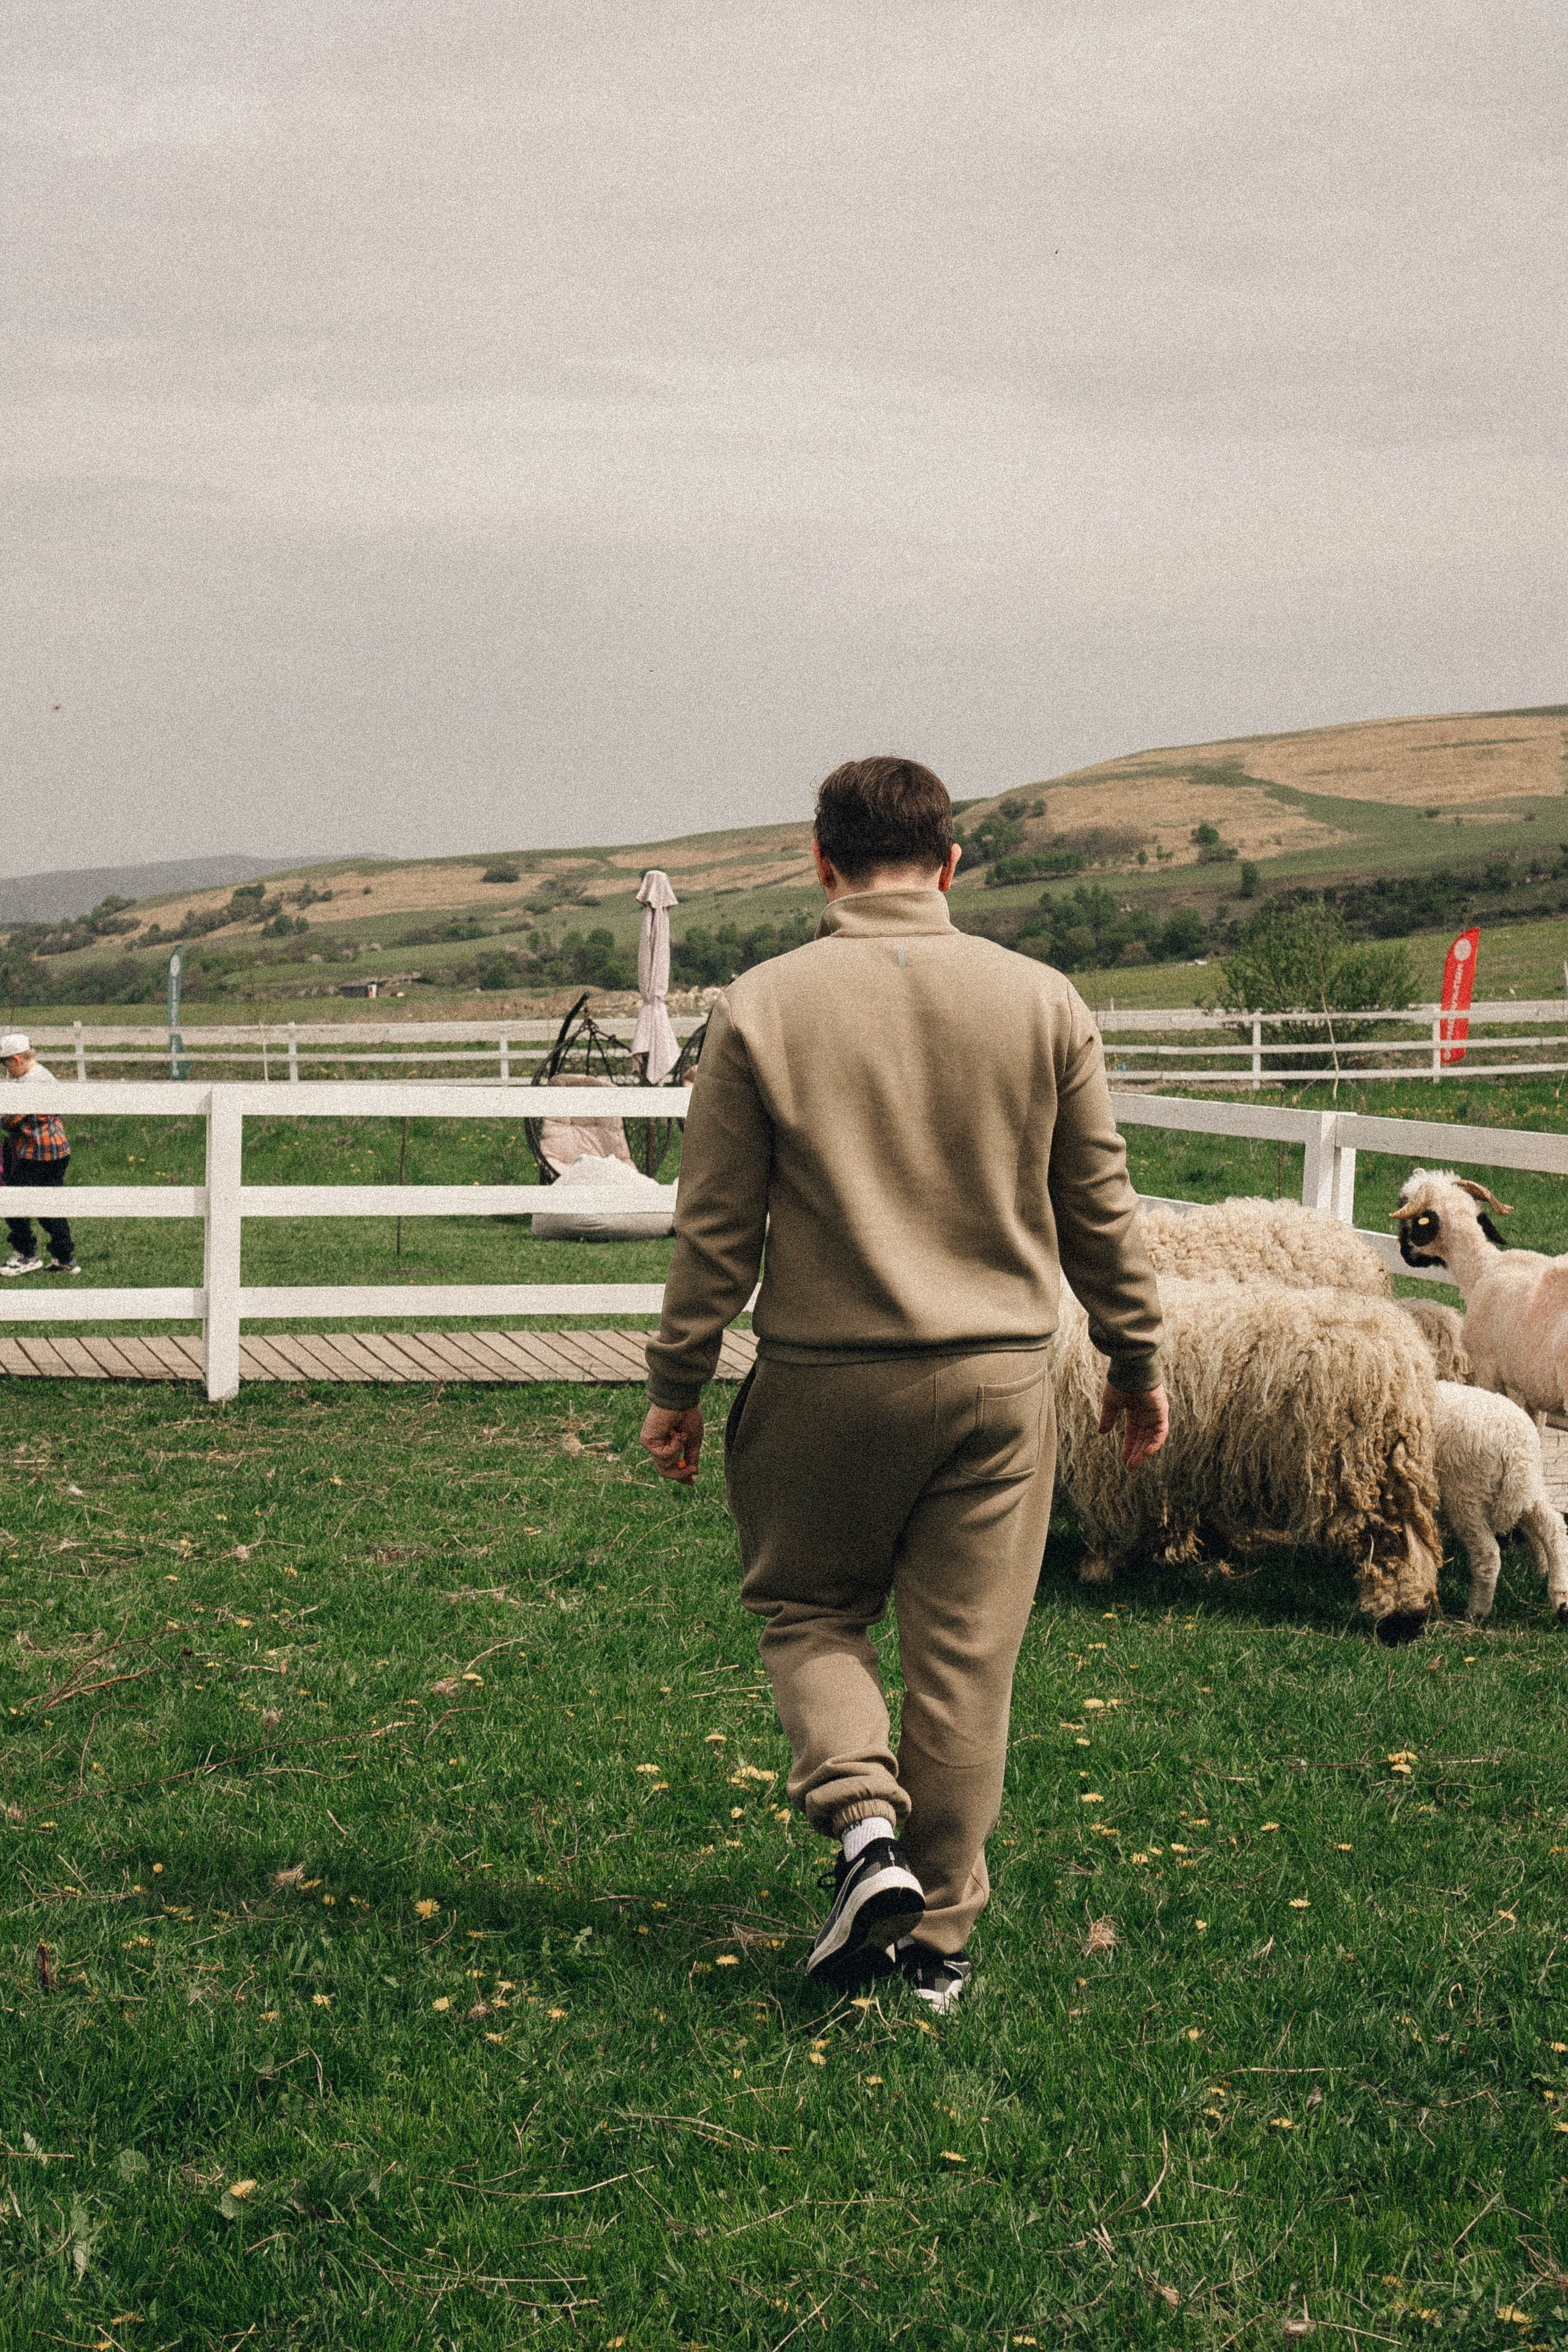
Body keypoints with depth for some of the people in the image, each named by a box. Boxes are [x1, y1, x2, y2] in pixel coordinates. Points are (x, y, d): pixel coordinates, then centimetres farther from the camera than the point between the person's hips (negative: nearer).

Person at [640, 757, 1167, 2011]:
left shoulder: (761, 1009, -5)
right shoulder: (1043, 1002, 0)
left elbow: (716, 1223, -2)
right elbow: (1099, 1205, 6)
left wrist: (677, 1384, 8)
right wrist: (1137, 1359, 18)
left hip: (824, 1377, -1)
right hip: (999, 1378, 2)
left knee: (809, 1611, 18)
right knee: (966, 1658, 9)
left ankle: (865, 1819, -5)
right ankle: (940, 1937, 16)